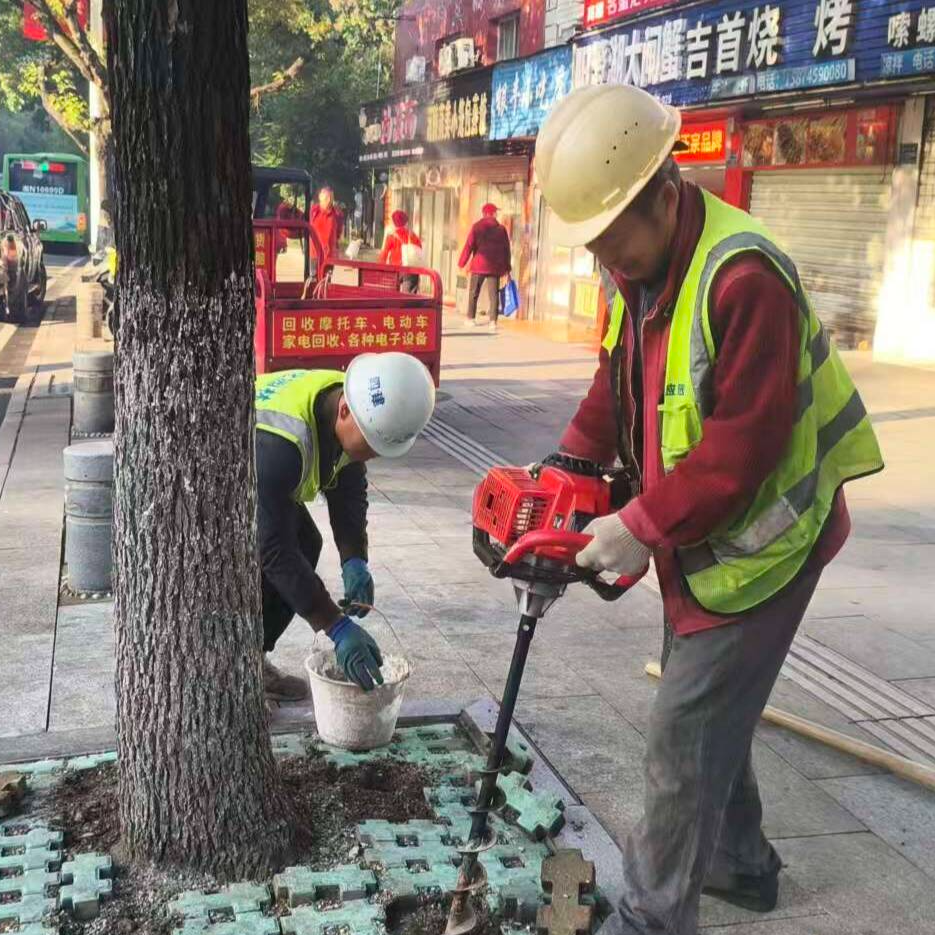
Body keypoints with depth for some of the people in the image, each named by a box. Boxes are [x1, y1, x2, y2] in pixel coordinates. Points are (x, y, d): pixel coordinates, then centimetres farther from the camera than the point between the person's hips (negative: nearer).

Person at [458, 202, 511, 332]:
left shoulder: (477, 227, -1)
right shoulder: (501, 229, 7)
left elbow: (469, 246, -5)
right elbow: (506, 249, 9)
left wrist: (461, 263, 0)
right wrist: (507, 267, 16)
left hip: (479, 265, -1)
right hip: (495, 267, 2)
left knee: (474, 292, 11)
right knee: (494, 294, 0)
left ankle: (471, 318, 15)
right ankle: (493, 321, -8)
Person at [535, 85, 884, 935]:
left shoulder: (743, 277, -29)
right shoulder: (644, 265, 2)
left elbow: (743, 444, -30)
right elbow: (618, 384, 9)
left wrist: (643, 528, -26)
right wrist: (569, 465, -4)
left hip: (757, 545, -9)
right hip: (698, 540, 10)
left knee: (684, 740, -2)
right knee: (708, 712, 22)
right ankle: (741, 863, 43)